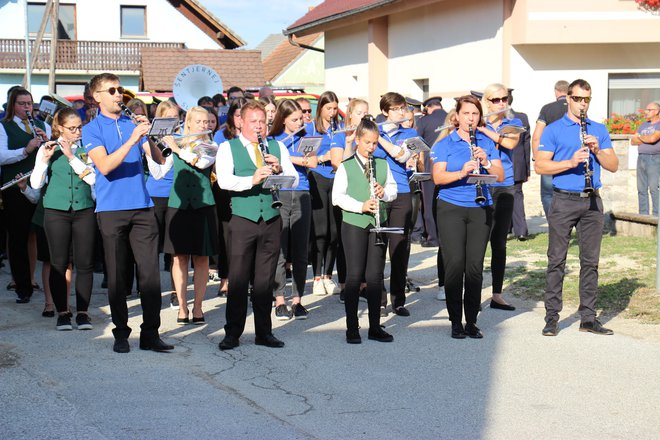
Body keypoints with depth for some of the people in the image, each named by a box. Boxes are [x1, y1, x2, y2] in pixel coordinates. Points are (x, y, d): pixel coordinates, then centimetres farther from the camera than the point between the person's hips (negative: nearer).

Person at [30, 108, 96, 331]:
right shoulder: (47, 149, 5)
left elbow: (92, 178, -7)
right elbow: (36, 183, -1)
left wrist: (71, 156, -12)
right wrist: (45, 159, -13)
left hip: (84, 210, 1)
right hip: (56, 211, -1)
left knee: (84, 263, 0)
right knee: (59, 263, 1)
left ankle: (82, 312, 9)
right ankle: (62, 313, 8)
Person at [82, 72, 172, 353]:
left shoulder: (133, 124, 13)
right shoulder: (92, 130, 3)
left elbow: (158, 160, 6)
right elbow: (105, 166, -14)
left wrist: (147, 136, -12)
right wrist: (131, 140, -23)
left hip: (142, 207, 3)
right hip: (111, 209, -2)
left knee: (150, 272, -3)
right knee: (116, 274, 3)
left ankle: (150, 333, 1)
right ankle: (121, 332, 13)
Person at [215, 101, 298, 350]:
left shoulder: (277, 147, 14)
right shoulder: (228, 148, 4)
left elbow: (294, 180, 6)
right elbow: (224, 180, -12)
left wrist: (280, 169, -14)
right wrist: (251, 180, -27)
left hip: (272, 220, 3)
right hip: (243, 219, -3)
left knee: (265, 280, 7)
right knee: (238, 279, -2)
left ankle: (264, 332, 16)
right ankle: (233, 333, 7)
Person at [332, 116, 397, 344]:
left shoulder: (382, 165, 11)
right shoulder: (346, 167, -1)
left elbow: (393, 190, 15)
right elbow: (337, 197, -6)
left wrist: (384, 192, -8)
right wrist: (361, 206, -18)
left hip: (378, 224, 4)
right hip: (354, 224, -3)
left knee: (375, 276, 6)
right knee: (354, 276, -1)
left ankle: (375, 327, 13)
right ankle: (352, 328, 6)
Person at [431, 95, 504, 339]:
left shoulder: (487, 143, 10)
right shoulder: (445, 144, 3)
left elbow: (500, 176, 3)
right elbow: (437, 177, -8)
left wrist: (485, 162, -15)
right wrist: (461, 173, -24)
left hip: (480, 209, 2)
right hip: (451, 209, -2)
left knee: (475, 265, 0)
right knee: (455, 264, -6)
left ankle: (471, 321, 9)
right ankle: (455, 321, 3)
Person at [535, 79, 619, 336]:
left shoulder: (599, 130, 12)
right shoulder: (553, 130, 1)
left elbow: (613, 166, 8)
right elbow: (540, 166, -7)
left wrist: (597, 150, -10)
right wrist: (571, 162, -19)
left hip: (591, 201, 4)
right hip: (563, 201, -3)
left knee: (590, 261, 6)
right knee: (557, 260, -1)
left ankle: (588, 317, 13)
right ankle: (552, 317, 5)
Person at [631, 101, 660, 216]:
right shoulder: (643, 126, 22)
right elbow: (633, 141, 15)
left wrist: (640, 137, 3)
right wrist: (646, 139, -3)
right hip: (641, 158, 7)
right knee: (641, 189, 4)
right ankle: (643, 214, 6)